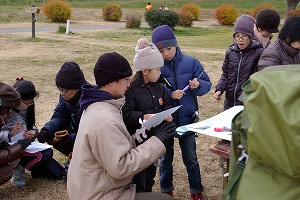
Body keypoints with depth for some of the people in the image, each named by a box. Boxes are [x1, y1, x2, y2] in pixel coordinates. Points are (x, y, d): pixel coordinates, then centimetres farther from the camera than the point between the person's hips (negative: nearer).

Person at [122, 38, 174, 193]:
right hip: (138, 141, -7)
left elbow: (167, 104, 13)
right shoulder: (131, 90, -18)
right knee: (138, 180, 5)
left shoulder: (159, 87, 7)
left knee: (151, 174, 24)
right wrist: (143, 117, -33)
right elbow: (125, 114, -23)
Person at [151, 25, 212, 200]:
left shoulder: (191, 62, -6)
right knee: (166, 157, 17)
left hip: (187, 119, 0)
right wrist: (170, 94, -25)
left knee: (191, 157, 11)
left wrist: (198, 85, -23)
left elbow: (207, 84, -2)